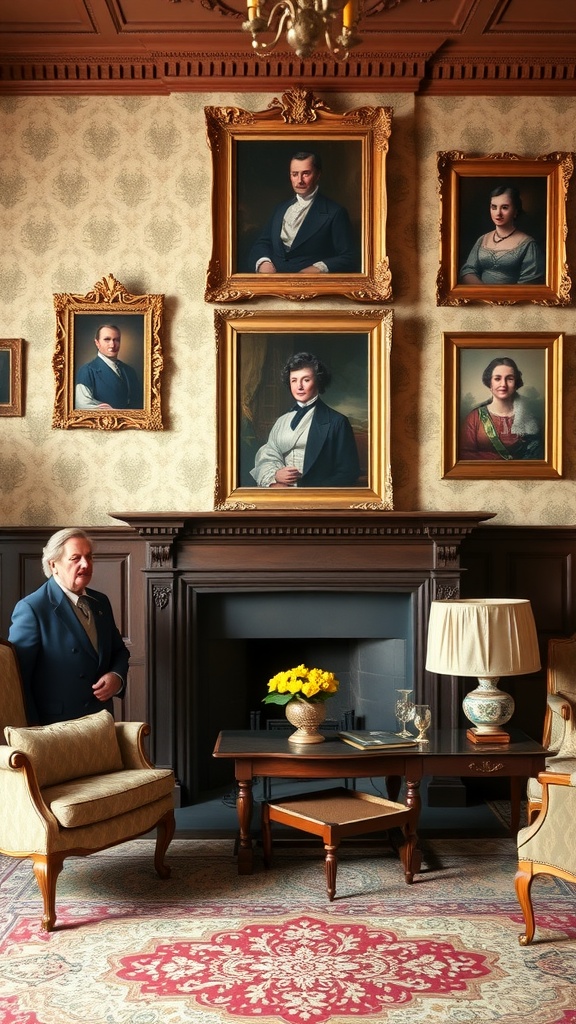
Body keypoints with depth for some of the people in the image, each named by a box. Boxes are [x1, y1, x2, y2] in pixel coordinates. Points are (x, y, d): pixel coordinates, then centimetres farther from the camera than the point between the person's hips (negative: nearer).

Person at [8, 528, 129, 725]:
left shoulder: (101, 602, 7)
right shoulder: (31, 609, -14)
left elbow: (119, 650, 17)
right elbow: (17, 677, -15)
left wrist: (117, 676, -4)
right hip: (56, 730, -6)